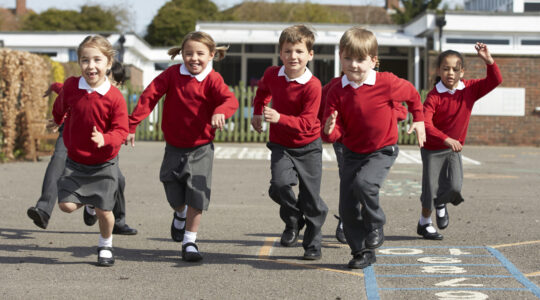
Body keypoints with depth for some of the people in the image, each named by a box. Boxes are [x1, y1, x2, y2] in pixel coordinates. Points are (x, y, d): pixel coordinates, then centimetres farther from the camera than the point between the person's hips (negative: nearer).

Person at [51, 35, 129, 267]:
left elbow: (121, 131, -17)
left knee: (103, 211, 2)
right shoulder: (70, 86, -9)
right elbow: (60, 107, 15)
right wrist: (58, 121, 34)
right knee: (66, 204, -9)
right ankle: (89, 201, 27)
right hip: (75, 162, 2)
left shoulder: (114, 97, -18)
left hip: (104, 164, -2)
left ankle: (105, 245, 31)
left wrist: (105, 139, -38)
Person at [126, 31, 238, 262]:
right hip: (174, 147, 2)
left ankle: (190, 242, 8)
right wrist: (131, 124, -10)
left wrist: (220, 112, -51)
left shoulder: (212, 79, -11)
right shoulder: (172, 74, -5)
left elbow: (230, 99, -28)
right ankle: (180, 214, 47)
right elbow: (149, 96, -5)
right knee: (174, 196, 11)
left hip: (200, 148, -2)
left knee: (196, 197, -7)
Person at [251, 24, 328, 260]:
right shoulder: (272, 75, -6)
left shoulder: (313, 85, -21)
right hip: (280, 145, 3)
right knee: (280, 184, -20)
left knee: (311, 199, 2)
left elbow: (306, 123, -26)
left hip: (308, 147, -3)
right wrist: (258, 113, 13)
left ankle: (313, 245, 21)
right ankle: (293, 222, 9)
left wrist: (279, 118, -37)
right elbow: (263, 91, 21)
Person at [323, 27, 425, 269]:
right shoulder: (337, 92, -9)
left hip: (382, 151, -4)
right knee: (347, 208, 0)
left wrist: (419, 120, 8)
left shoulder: (386, 83, -16)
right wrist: (330, 130, -32)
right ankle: (362, 252, 18)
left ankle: (376, 227, -4)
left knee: (363, 183, -30)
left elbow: (412, 94, 5)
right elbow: (337, 131, -10)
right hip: (352, 153, 4)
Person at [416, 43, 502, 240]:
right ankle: (425, 223, 29)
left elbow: (495, 81, -13)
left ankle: (441, 203, 23)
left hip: (454, 148, 3)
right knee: (431, 188, 4)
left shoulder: (470, 89, -7)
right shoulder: (434, 96, -20)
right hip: (433, 148, -3)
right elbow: (426, 123, -30)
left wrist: (488, 61, -29)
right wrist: (446, 139, -42)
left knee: (455, 187, -13)